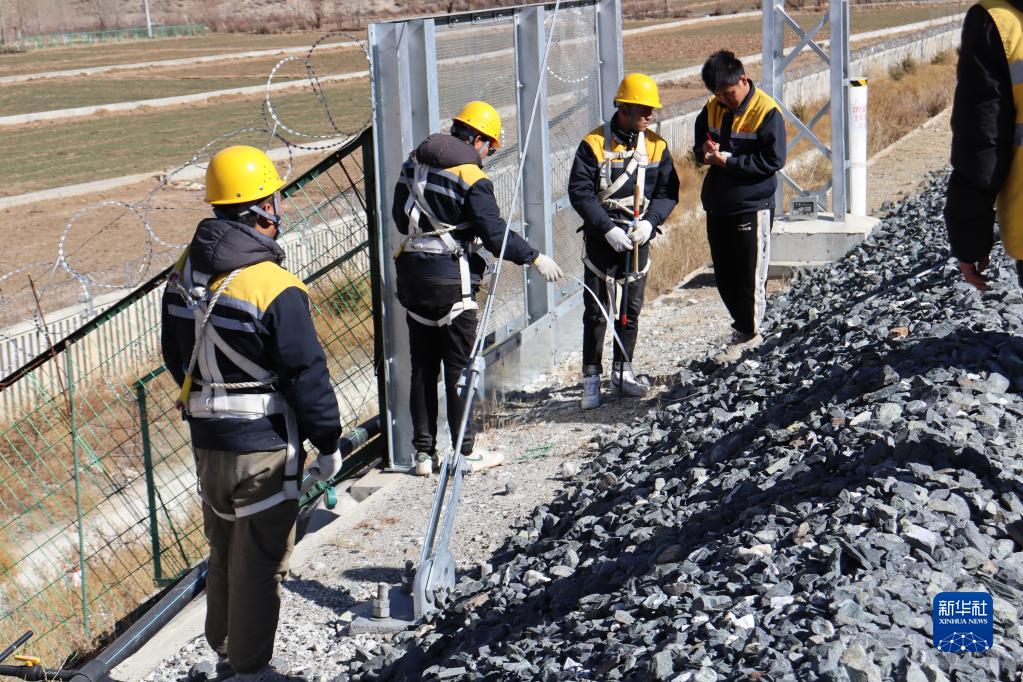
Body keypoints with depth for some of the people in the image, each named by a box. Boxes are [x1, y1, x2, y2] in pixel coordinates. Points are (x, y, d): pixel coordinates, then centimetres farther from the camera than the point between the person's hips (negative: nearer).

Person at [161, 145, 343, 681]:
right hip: (264, 443, -7)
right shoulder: (275, 288, -22)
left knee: (223, 549, 23)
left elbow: (175, 355, 13)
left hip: (205, 436, 7)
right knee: (260, 560, 6)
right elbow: (306, 374, -18)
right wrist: (329, 442, -7)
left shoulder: (184, 273, 1)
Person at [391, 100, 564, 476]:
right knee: (459, 366, 4)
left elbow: (399, 213, 15)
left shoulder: (415, 162, 6)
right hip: (451, 279, -6)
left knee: (422, 367, 11)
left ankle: (424, 452, 15)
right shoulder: (473, 180, -14)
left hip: (412, 272, 6)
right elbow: (495, 234, -16)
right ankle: (465, 451, 10)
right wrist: (536, 259, -5)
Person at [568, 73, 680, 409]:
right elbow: (579, 192, -12)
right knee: (597, 311, -2)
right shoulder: (594, 144, -10)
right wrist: (608, 229, -18)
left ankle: (623, 371, 24)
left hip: (638, 238, 4)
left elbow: (668, 191, 4)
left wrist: (649, 222, -13)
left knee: (632, 308, 11)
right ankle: (591, 377, 6)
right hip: (602, 238, -4)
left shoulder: (656, 146, 2)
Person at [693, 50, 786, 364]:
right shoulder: (712, 109, 6)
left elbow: (774, 160, -17)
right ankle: (745, 329, 27)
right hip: (717, 206, 7)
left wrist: (729, 160, -20)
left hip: (752, 206, -7)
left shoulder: (767, 111, -13)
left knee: (750, 275, 1)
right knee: (724, 275, 13)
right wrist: (705, 151, -7)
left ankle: (746, 335, 13)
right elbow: (698, 144, 18)